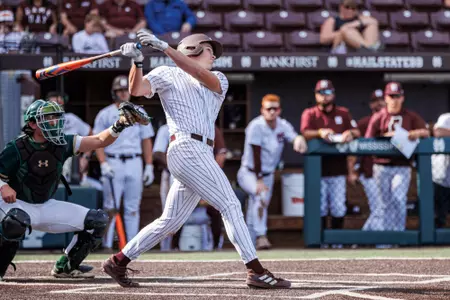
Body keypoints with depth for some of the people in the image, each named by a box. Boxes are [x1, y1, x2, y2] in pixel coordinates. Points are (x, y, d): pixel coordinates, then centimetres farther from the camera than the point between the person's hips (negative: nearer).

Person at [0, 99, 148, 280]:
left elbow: (99, 141, -5)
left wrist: (118, 126, -22)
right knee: (17, 221, -44)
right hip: (17, 205, -6)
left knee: (98, 220, 0)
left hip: (46, 206, 6)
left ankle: (65, 267, 12)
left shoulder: (62, 144, -5)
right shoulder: (16, 149, -18)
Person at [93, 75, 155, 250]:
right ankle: (106, 245, -5)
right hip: (113, 163, -3)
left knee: (133, 208, 4)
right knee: (110, 206, -6)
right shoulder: (105, 114, 4)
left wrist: (149, 166, 5)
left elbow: (146, 141, 12)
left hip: (134, 163, 3)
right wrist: (103, 163, -13)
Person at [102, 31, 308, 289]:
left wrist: (165, 48, -12)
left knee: (170, 222, 8)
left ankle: (118, 262, 17)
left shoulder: (219, 80, 20)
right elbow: (137, 89, -6)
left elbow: (203, 77, -2)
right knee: (230, 205, -12)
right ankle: (256, 271, -14)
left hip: (202, 155, 7)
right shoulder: (167, 74, 9)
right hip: (186, 148, -7)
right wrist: (137, 61, -24)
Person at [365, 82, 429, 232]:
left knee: (399, 201, -12)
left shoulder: (411, 117, 7)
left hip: (402, 167, -1)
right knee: (384, 202, 5)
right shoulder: (378, 117, 5)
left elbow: (426, 132, 1)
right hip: (382, 166, 1)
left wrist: (418, 132, -19)